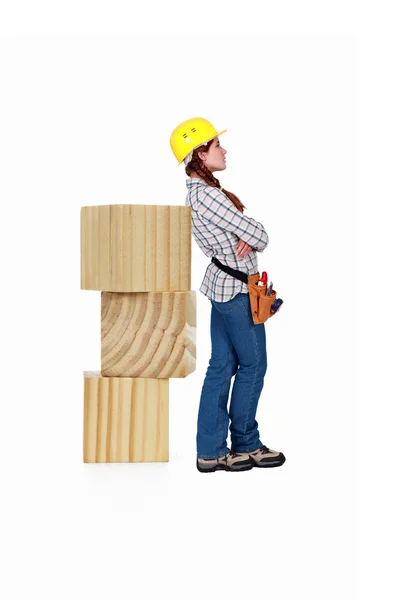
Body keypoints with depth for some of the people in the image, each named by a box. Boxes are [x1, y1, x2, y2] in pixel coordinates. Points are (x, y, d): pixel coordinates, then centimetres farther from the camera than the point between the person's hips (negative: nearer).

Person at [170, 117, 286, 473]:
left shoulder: (196, 192, 10)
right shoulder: (208, 194, -21)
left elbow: (237, 229, 12)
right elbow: (255, 234, -19)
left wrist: (247, 240, -9)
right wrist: (258, 241, 3)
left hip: (220, 284, 9)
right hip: (238, 289, -9)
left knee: (222, 366, 10)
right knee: (253, 365, 4)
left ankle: (210, 451, 12)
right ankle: (245, 444, 17)